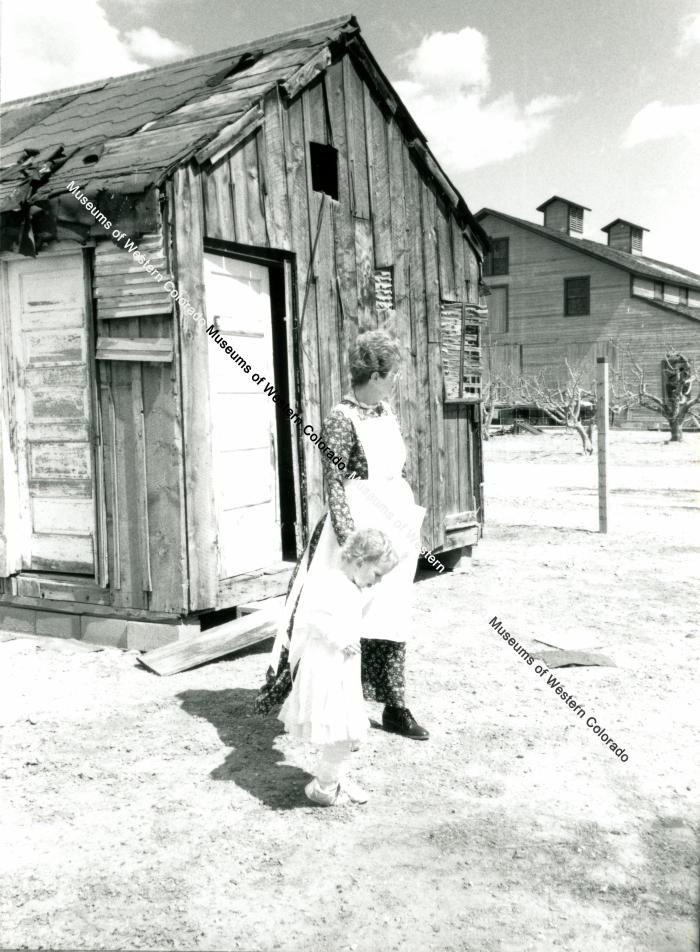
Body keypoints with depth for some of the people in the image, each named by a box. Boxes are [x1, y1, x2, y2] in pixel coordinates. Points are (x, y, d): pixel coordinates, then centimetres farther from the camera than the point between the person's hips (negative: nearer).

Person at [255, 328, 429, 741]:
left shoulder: (386, 410, 10)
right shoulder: (341, 420, -13)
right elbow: (334, 486, -16)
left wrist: (414, 520, 19)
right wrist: (348, 538, -21)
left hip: (395, 530, 8)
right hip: (358, 529, -8)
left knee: (393, 621, 12)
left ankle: (395, 708, 23)